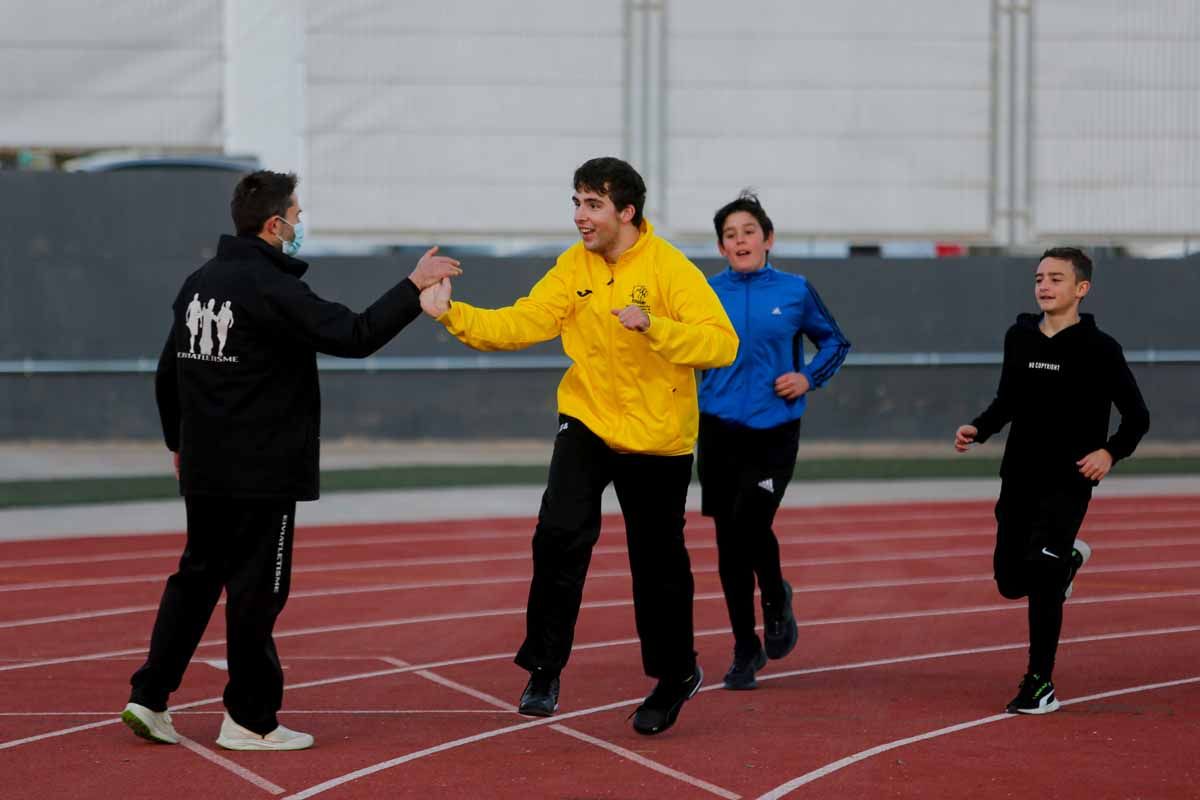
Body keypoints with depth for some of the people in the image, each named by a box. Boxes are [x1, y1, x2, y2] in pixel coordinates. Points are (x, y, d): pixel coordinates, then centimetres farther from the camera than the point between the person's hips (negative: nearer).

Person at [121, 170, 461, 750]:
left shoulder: (198, 283, 9)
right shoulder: (271, 289, -17)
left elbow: (168, 372, 17)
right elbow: (355, 335, -23)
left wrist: (179, 442, 28)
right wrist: (414, 287, -15)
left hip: (203, 471, 8)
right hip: (261, 474, -8)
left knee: (197, 576, 17)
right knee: (256, 589, 1)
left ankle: (149, 696, 13)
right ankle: (249, 720, 7)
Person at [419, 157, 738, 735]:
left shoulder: (670, 270, -16)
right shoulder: (575, 266, -1)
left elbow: (722, 344, -24)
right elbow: (524, 323, -8)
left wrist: (653, 327, -38)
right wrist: (453, 315, -22)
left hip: (657, 439, -3)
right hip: (587, 425, 3)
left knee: (658, 565, 7)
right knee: (560, 536, -16)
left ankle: (675, 675, 30)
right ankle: (544, 670, -4)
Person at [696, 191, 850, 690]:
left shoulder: (795, 291, 2)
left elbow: (835, 342, 14)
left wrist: (809, 377, -2)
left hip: (775, 430, -2)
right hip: (720, 430, 2)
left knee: (750, 524, -17)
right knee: (729, 544, 4)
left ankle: (776, 597, 16)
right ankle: (745, 650, 18)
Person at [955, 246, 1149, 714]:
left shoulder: (1099, 349, -8)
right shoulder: (1019, 337, 6)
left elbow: (1137, 417, -4)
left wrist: (1110, 452, -21)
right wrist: (978, 430, -1)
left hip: (1069, 482, -5)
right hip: (1019, 477, 5)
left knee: (1041, 573, -18)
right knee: (1011, 582, 7)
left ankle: (1040, 685, -6)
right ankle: (1067, 559, 41)